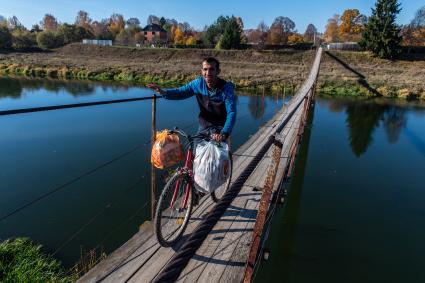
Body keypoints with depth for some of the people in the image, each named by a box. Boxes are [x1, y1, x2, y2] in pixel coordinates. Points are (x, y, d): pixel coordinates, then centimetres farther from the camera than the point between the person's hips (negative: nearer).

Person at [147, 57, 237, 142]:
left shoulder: (226, 88, -24)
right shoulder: (198, 83, -11)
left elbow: (231, 113, -32)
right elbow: (181, 92, -2)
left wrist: (224, 134, -47)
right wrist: (163, 92, -22)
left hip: (221, 127, -4)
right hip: (203, 126, 4)